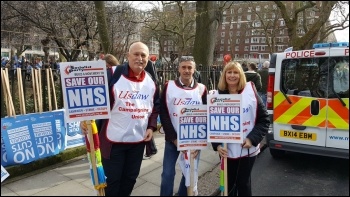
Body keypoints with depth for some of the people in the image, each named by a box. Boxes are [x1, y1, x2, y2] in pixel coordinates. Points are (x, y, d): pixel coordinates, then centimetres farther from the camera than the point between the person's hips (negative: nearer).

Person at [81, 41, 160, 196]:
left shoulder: (151, 82, 4)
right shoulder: (113, 75, -12)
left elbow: (156, 106, 12)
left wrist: (151, 127, 2)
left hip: (138, 140, 5)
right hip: (113, 140, -4)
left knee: (130, 177, 20)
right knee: (112, 179, 9)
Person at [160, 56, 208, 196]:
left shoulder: (201, 89, -1)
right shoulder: (169, 86, -3)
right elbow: (163, 114, -5)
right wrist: (174, 138, -10)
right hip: (172, 139, -1)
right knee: (168, 173, 4)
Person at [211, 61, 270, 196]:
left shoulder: (251, 93, -7)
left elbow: (264, 120, -3)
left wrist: (252, 139, -13)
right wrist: (217, 144, -10)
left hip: (247, 149, -2)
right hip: (226, 150, 2)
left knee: (243, 182, 11)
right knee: (228, 183, 16)